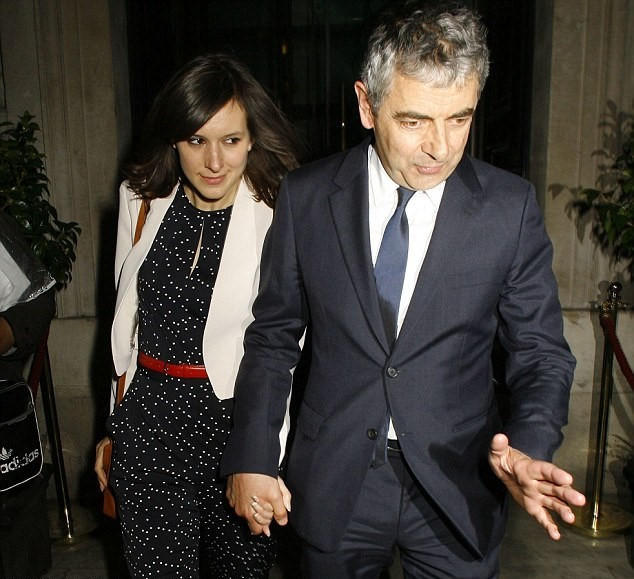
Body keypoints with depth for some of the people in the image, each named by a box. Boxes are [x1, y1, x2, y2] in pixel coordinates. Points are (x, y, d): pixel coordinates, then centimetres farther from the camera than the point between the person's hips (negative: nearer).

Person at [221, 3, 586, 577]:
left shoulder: (510, 206, -9)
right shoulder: (306, 196, -8)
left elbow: (541, 351, -3)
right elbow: (273, 334, 0)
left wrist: (528, 448, -21)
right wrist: (251, 459, -3)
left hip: (458, 487, 0)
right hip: (334, 486, 1)